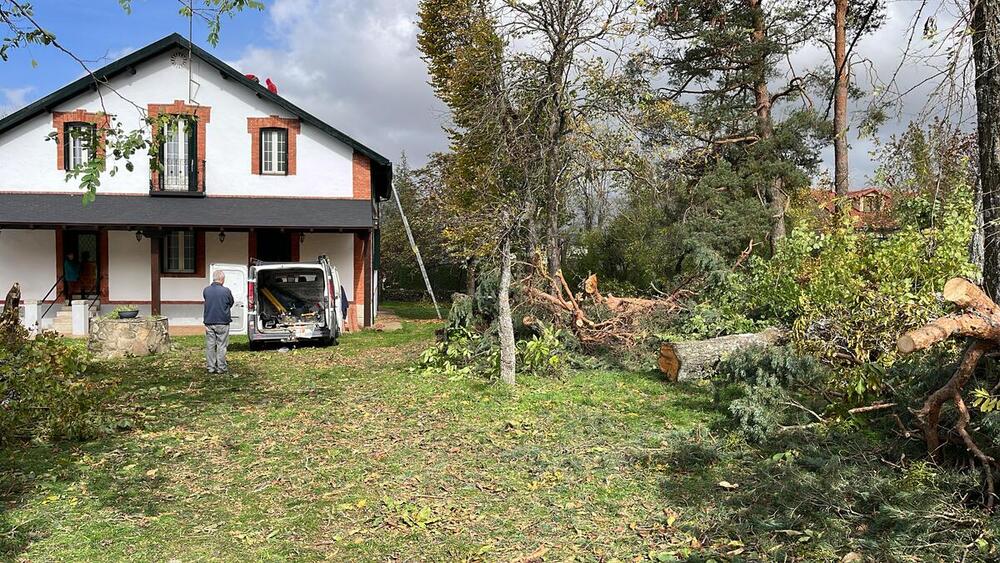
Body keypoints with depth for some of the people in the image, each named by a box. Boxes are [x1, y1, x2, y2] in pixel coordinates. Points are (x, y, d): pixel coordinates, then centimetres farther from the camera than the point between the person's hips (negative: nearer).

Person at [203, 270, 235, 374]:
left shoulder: (206, 290, -1)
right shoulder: (226, 291, -12)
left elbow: (206, 302, 10)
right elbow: (231, 303, 1)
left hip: (209, 322, 3)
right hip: (222, 322, -3)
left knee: (210, 345, 10)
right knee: (221, 346, 4)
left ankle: (211, 367, 14)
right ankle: (221, 367, 8)